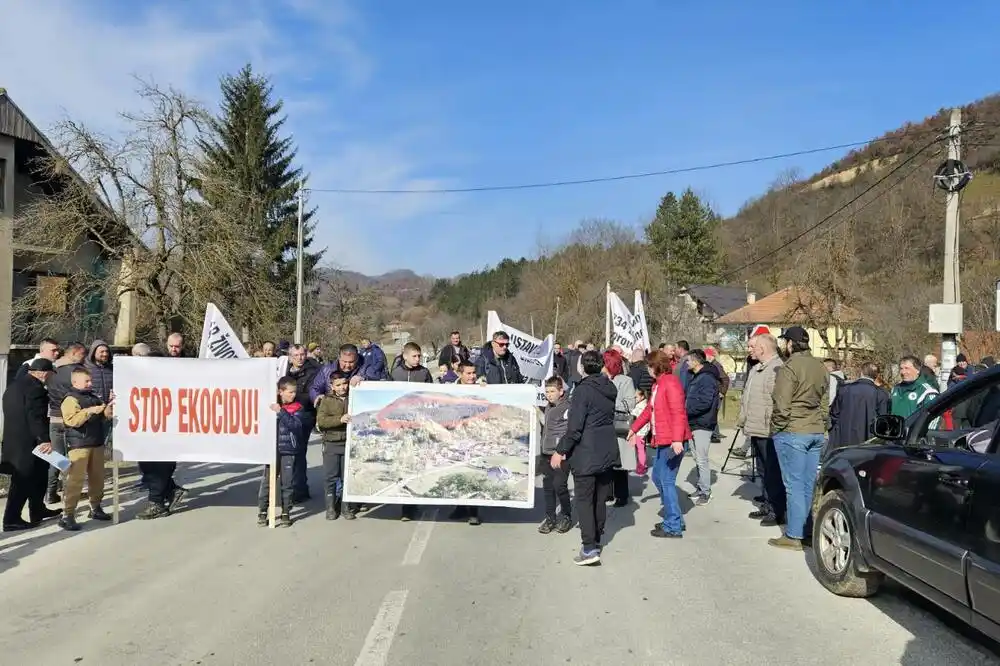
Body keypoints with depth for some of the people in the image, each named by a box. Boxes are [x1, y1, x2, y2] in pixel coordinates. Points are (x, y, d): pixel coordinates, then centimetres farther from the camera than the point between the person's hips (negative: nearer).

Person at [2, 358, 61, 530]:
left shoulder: (14, 384, 13)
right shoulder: (35, 387, -18)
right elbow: (36, 417, -25)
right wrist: (44, 439, -27)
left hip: (15, 440, 10)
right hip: (27, 442, -10)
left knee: (36, 477, 19)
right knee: (23, 482, -1)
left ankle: (38, 510, 28)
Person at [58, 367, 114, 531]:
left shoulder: (94, 397, 14)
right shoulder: (70, 399, -8)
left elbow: (106, 417, 19)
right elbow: (72, 420, -22)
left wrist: (109, 407, -1)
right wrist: (90, 411, -30)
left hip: (97, 444, 8)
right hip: (79, 445, -8)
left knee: (97, 478, 13)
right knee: (75, 480, -11)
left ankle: (95, 508, 26)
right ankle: (67, 515, -10)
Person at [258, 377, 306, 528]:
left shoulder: (297, 408, -1)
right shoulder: (272, 405, 1)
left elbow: (296, 424, -17)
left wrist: (281, 412, -24)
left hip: (288, 452, 0)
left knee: (287, 484, 4)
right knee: (267, 481, 4)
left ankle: (286, 513, 14)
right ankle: (262, 512, 14)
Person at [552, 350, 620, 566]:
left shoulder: (583, 390, -17)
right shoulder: (609, 388, 6)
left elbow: (574, 427, -19)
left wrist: (561, 451, -11)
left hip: (586, 454, -7)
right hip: (607, 452, 7)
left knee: (584, 500, -2)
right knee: (600, 498, 16)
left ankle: (589, 548, -7)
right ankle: (596, 540, 27)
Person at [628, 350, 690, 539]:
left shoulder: (670, 382, -14)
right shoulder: (657, 383, 15)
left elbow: (678, 413, -22)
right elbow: (649, 409, 26)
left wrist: (677, 439, -29)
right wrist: (634, 428, 31)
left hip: (672, 442, -10)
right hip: (661, 440, 10)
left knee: (666, 481, -4)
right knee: (658, 477, 16)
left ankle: (673, 527, 5)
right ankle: (675, 519, 27)